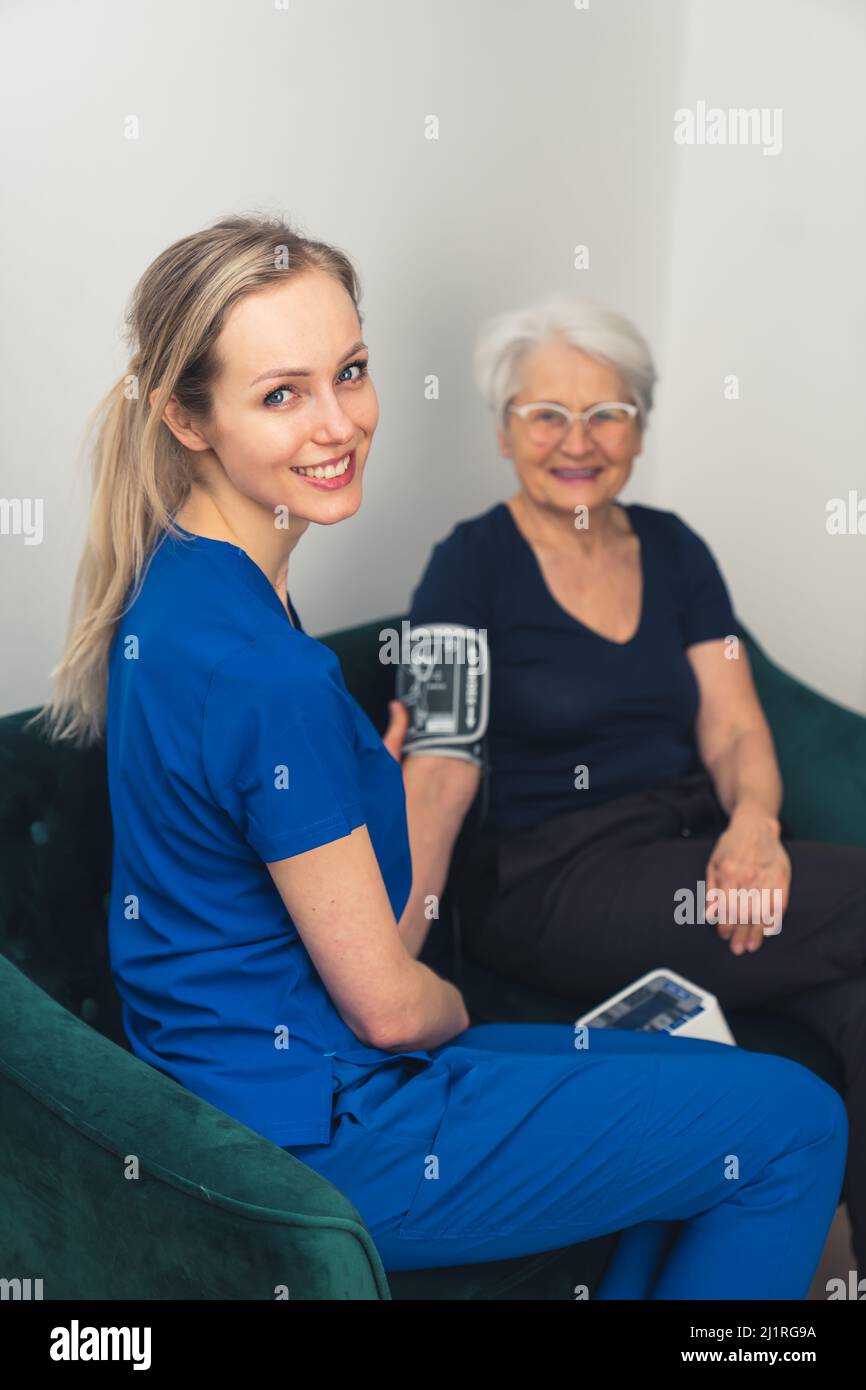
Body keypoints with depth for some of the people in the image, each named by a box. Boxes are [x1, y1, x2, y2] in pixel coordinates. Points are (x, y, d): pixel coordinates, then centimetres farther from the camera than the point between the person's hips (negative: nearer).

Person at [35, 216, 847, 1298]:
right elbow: (387, 1005, -19)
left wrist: (372, 780, 0)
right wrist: (458, 1009, 1)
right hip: (312, 1132, -9)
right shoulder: (259, 671, -30)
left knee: (692, 1073, 21)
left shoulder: (171, 586, 1)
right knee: (795, 1125, 1)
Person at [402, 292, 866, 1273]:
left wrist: (753, 823, -16)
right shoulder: (472, 565, -4)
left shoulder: (673, 550, 12)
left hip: (696, 852, 5)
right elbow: (438, 779, -13)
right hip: (548, 884, -5)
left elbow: (733, 728, 8)